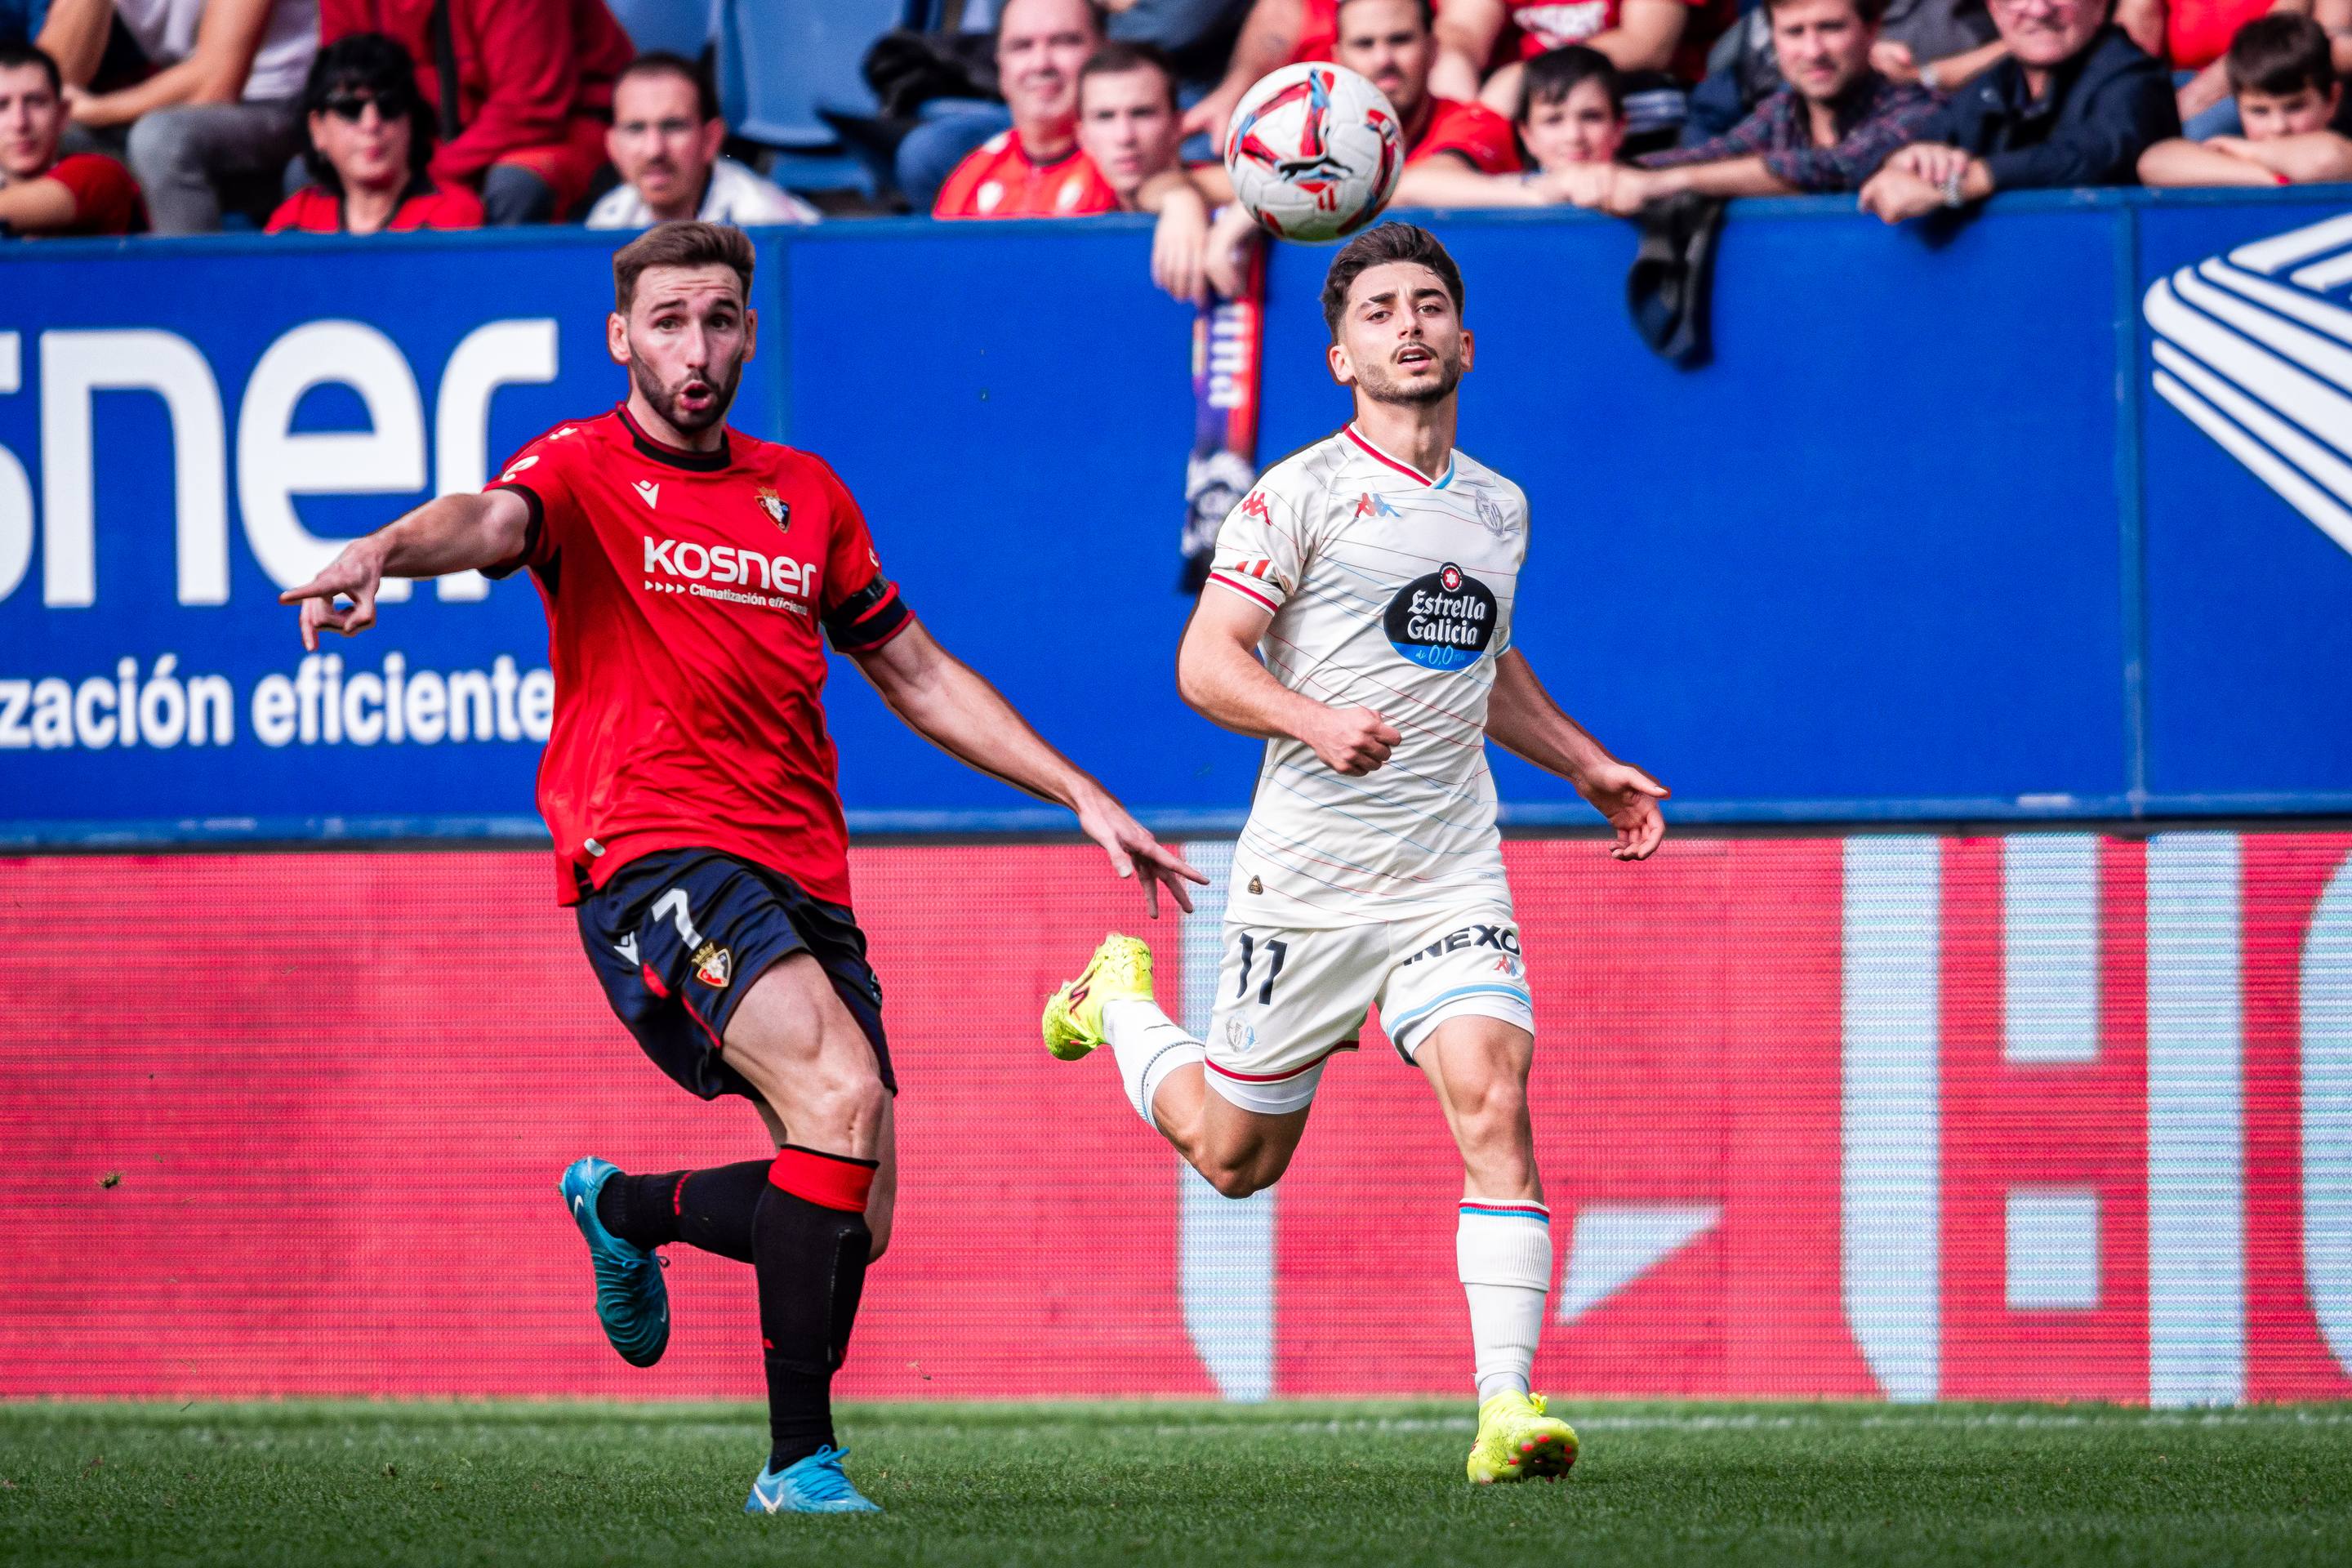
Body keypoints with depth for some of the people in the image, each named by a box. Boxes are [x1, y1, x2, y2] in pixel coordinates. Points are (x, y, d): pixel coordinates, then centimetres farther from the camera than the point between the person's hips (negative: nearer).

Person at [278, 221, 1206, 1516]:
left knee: (857, 1210, 0)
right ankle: (801, 1459, -25)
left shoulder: (806, 495, 19)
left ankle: (626, 1207, 31)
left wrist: (1081, 796, 22)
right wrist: (383, 552, -44)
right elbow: (492, 522, -21)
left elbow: (916, 673, 27)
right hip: (649, 853, -6)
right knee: (841, 1092, -28)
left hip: (802, 874, 6)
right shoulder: (585, 470, 2)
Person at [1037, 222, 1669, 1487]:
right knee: (1235, 1157, 10)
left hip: (1453, 881, 4)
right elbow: (1205, 661, -12)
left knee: (1493, 1107, -19)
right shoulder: (1302, 492, -7)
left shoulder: (1498, 507, 13)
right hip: (1308, 880, -3)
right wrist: (1312, 721, -29)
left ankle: (1507, 1406, -21)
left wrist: (1586, 765, 23)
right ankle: (1120, 996, 41)